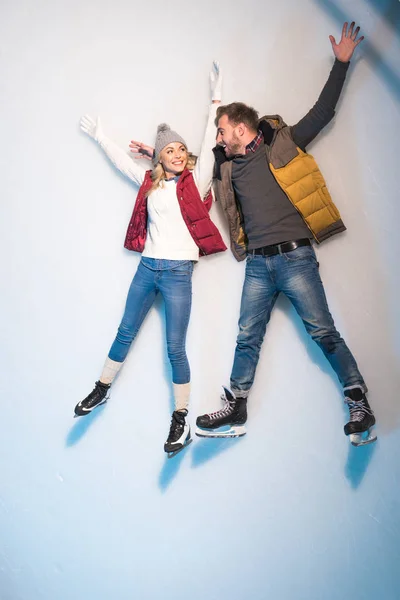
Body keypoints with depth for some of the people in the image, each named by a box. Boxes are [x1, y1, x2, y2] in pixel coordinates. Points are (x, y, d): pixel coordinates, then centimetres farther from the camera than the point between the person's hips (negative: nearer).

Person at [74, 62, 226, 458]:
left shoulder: (196, 180, 1)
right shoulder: (150, 182, 12)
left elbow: (209, 144, -6)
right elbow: (121, 161, 25)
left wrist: (216, 99, -7)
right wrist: (97, 134, 35)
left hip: (178, 271, -4)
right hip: (147, 266, 5)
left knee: (175, 348, -3)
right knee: (125, 332, 14)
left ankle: (181, 419, 8)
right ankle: (101, 390, 31)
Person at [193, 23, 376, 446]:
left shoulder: (283, 146, 4)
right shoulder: (227, 165, 16)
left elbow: (322, 112, 7)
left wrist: (341, 63, 8)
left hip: (294, 256, -4)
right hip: (257, 264, 5)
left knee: (323, 333, -4)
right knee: (247, 337, 4)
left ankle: (361, 409, 6)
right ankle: (235, 412, 12)